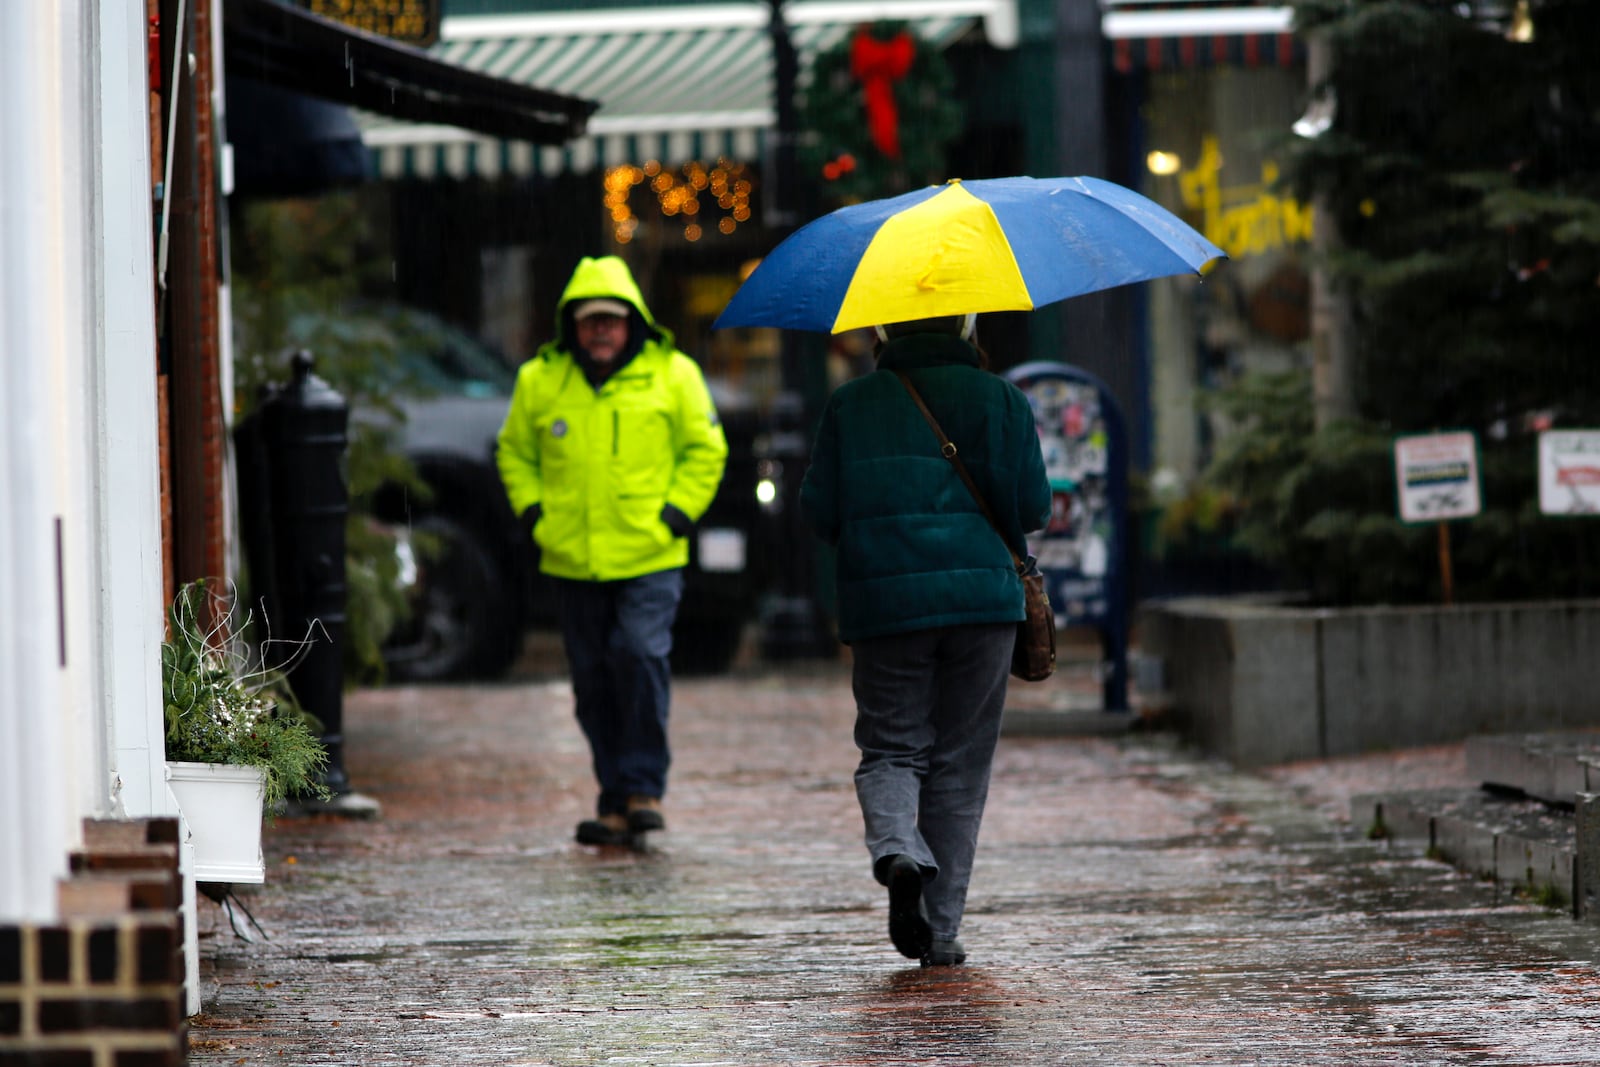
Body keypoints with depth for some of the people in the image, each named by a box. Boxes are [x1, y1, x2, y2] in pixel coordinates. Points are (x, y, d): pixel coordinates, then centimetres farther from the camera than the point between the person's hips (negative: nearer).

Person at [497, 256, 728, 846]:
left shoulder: (672, 375, 2)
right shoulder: (539, 380, 7)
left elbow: (705, 449, 9)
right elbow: (515, 453, 19)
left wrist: (676, 513, -3)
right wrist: (534, 513, 6)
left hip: (650, 558, -3)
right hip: (572, 560, 3)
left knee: (640, 658, -16)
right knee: (594, 680, 4)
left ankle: (643, 787, -5)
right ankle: (615, 800, 11)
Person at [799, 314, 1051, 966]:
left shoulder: (849, 406, 3)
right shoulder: (1001, 400, 2)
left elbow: (820, 511, 3)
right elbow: (1033, 508, -1)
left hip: (883, 601, 0)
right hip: (982, 598, 0)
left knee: (890, 748, 10)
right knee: (960, 764, 8)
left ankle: (896, 849, -23)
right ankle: (941, 928, 6)